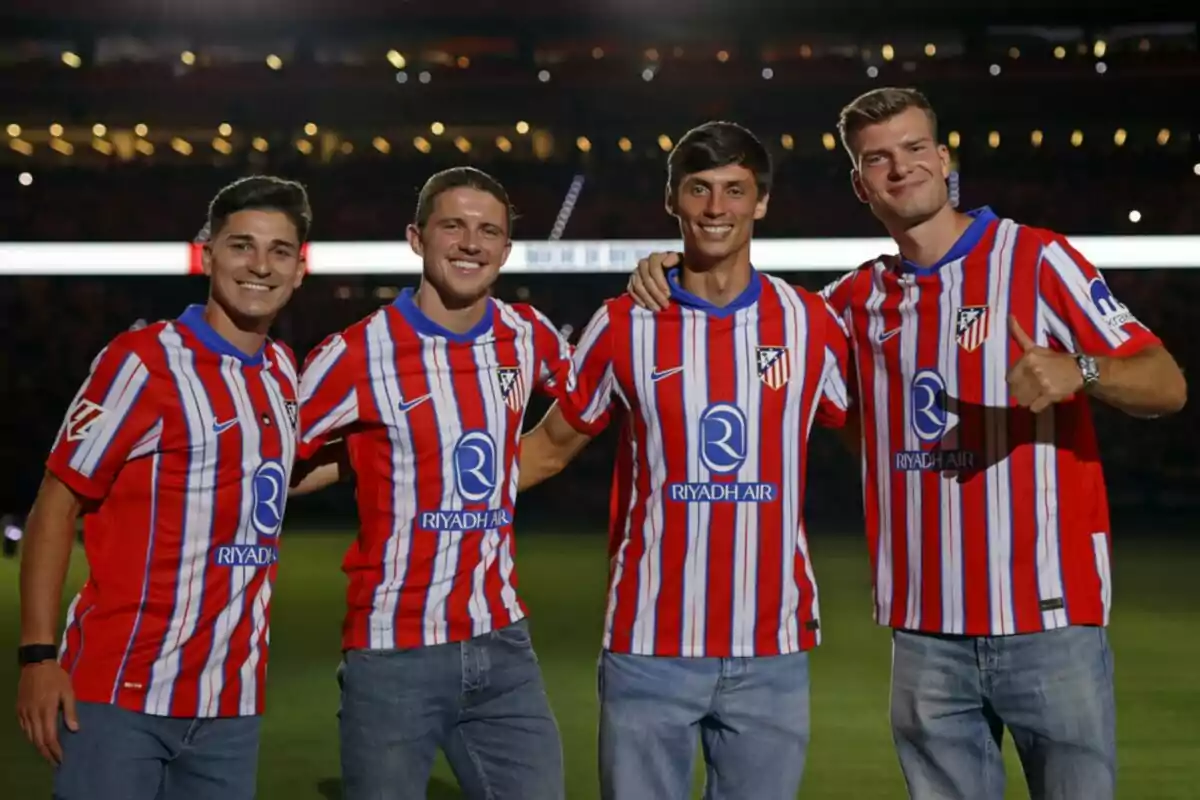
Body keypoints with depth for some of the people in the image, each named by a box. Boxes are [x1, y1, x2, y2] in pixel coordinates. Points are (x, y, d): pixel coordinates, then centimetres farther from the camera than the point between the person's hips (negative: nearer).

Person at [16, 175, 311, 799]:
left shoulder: (283, 370, 11)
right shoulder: (143, 360, -8)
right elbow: (56, 504, -9)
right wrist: (37, 654, -15)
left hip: (232, 702, 6)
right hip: (119, 692, -6)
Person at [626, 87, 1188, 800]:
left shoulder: (1037, 259, -3)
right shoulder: (861, 299, 11)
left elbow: (1168, 385, -7)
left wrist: (1078, 373, -28)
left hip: (1050, 614, -4)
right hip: (927, 631, 4)